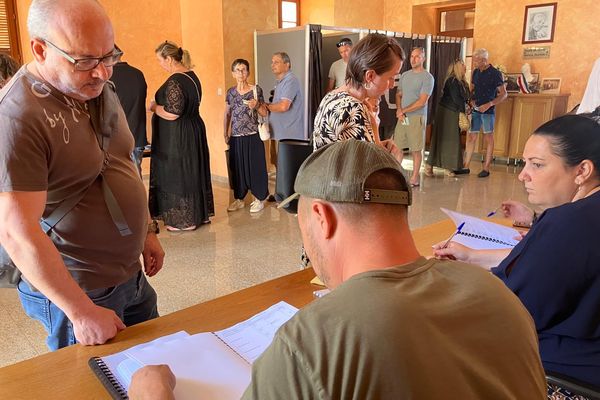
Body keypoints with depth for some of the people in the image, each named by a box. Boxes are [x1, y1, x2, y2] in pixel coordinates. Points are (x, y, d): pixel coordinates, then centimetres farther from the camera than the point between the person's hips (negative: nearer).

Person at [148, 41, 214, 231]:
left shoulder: (175, 81, -20)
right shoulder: (191, 75, 8)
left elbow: (172, 113, -24)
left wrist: (154, 107, -7)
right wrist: (160, 104, 13)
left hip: (177, 137, -9)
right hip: (194, 131, 9)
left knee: (177, 175, 2)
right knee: (193, 172, 16)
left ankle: (185, 221, 12)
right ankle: (200, 214, 28)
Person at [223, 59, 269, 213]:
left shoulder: (256, 90, -3)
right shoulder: (231, 92, 8)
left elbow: (264, 113, 0)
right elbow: (227, 114, 14)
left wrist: (256, 105, -19)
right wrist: (226, 134, 10)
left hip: (252, 136, -4)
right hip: (236, 137, 4)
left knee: (255, 166, 2)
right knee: (237, 168, 9)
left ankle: (259, 199, 15)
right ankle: (239, 199, 23)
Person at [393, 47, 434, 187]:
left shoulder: (427, 77, -7)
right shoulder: (405, 75, 13)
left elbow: (422, 102, -13)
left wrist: (404, 111, -11)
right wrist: (399, 110, -2)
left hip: (417, 117, -6)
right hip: (402, 117, 6)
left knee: (416, 149, 2)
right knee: (397, 146, 5)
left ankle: (414, 178, 10)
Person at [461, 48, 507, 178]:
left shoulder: (495, 74, -10)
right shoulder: (476, 72, 8)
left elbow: (503, 94, -9)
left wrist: (489, 104, -21)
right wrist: (472, 100, -1)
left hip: (488, 111, -6)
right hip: (476, 110, 6)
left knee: (488, 139, 2)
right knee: (471, 137, 6)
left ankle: (486, 169, 8)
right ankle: (466, 167, 12)